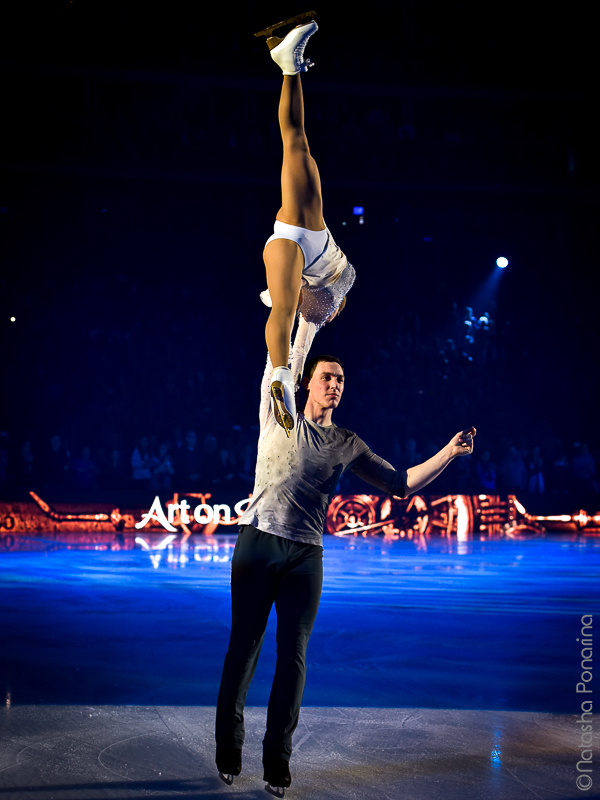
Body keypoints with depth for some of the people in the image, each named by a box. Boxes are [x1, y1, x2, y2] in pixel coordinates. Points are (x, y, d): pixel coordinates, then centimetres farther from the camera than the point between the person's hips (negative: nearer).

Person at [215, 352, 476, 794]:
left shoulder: (349, 445, 15)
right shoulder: (279, 417, 8)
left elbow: (401, 484, 16)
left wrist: (449, 452, 8)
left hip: (306, 555, 2)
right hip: (259, 543, -2)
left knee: (293, 655, 1)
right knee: (244, 646, 0)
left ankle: (278, 760, 9)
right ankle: (229, 749, 12)